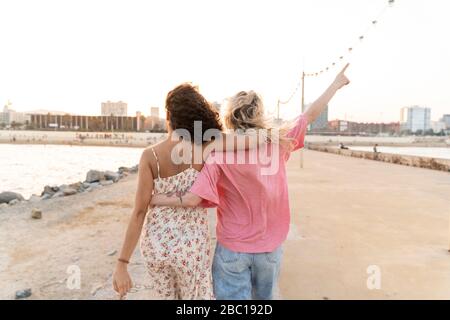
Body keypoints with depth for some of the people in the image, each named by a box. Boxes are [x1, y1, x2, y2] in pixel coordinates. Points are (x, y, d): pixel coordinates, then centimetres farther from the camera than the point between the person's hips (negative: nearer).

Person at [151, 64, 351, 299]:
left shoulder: (220, 157, -17)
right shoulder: (279, 145, -10)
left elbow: (192, 200, -22)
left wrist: (155, 199, -7)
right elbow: (310, 115, 1)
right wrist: (336, 84, 15)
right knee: (265, 297, 24)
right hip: (270, 248, 3)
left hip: (233, 249, -3)